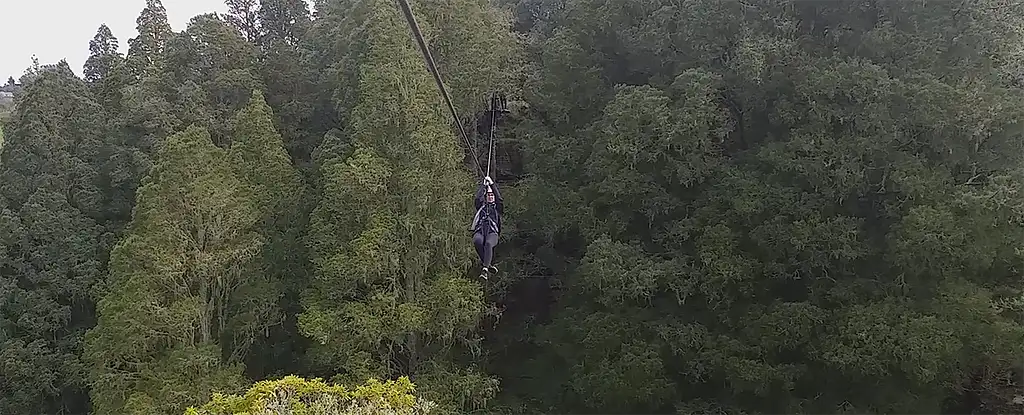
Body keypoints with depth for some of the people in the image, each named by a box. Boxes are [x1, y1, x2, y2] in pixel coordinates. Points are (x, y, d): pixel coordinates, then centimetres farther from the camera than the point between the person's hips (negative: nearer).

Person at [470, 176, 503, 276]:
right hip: (479, 231, 1)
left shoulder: (497, 207, 25)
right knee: (477, 241, -38)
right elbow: (478, 198, 13)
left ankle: (485, 269, -45)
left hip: (492, 232, -1)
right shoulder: (481, 206, 29)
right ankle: (487, 264, -29)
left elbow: (499, 198, 10)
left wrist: (492, 184, 10)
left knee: (488, 244, -37)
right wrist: (484, 184, 14)